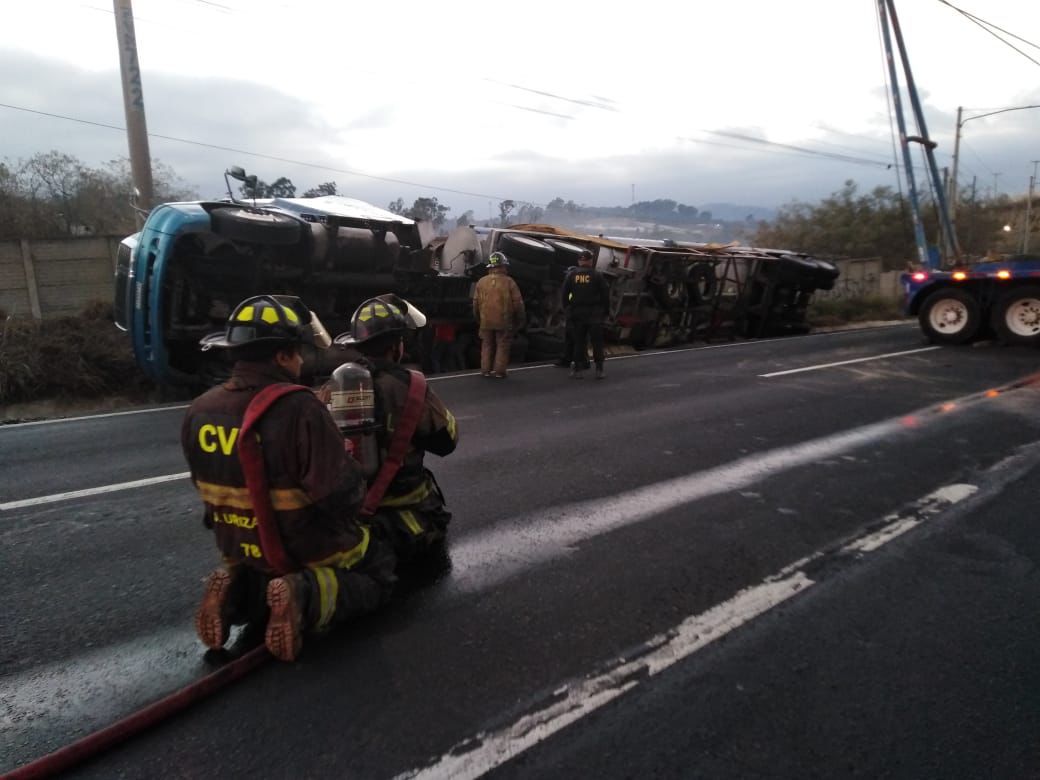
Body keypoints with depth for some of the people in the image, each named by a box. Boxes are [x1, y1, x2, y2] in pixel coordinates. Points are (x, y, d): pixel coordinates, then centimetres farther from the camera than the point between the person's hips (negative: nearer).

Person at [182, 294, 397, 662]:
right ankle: (306, 596, -11)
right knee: (378, 575, 17)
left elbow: (208, 485, 7)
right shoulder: (300, 409, -29)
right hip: (310, 550, -6)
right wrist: (353, 475, -4)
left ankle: (241, 589, 4)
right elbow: (341, 493, -27)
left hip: (240, 547, 7)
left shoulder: (199, 411, -6)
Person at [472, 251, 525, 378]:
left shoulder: (481, 282, 1)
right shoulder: (508, 282, -8)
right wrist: (520, 320, 6)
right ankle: (499, 371, 5)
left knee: (487, 346, 14)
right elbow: (518, 303, -7)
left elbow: (476, 303, 7)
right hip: (504, 322, -3)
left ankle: (485, 370, 15)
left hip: (486, 321, 3)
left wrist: (478, 319, 21)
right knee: (502, 346, 6)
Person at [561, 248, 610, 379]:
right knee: (597, 342, 3)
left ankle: (578, 369, 7)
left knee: (578, 342, 7)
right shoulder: (597, 275, -3)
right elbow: (605, 294, -2)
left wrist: (567, 308, 11)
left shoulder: (571, 275, 3)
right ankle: (599, 370, 3)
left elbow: (564, 294, 4)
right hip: (595, 314, -2)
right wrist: (605, 310, 7)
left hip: (577, 314, 2)